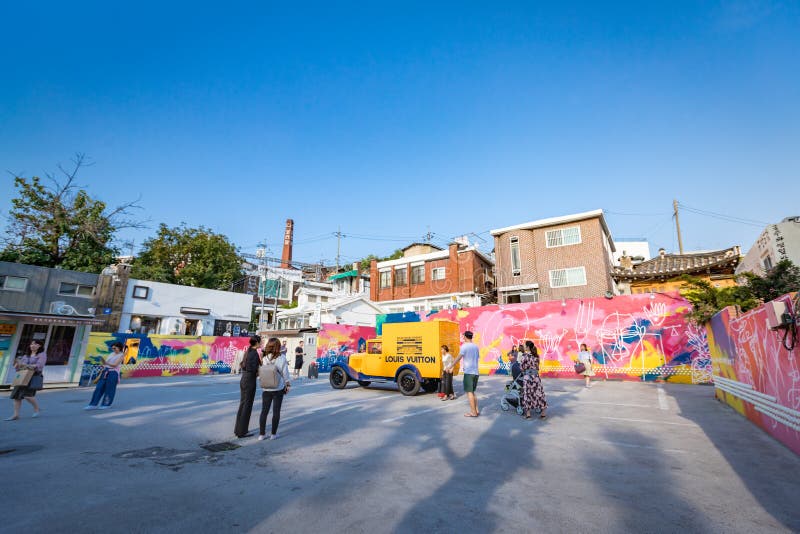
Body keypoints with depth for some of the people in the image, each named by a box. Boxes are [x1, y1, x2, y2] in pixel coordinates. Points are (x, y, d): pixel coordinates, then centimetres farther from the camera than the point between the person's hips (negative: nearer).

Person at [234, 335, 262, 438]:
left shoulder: (248, 352, 9)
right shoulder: (255, 353, -19)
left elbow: (242, 366, 12)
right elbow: (251, 369, -25)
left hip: (243, 381, 9)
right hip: (250, 382, -9)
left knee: (242, 405, 16)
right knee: (247, 407, 1)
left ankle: (238, 429, 25)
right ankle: (242, 432, 10)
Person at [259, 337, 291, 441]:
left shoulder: (264, 358, -6)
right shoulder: (281, 357, -12)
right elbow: (285, 373, -6)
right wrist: (287, 385, 4)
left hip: (266, 389, 2)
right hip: (278, 389, -2)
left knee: (264, 411, 13)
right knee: (276, 412, 9)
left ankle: (261, 434, 21)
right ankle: (273, 434, 16)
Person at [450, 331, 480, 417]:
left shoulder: (464, 346, -9)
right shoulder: (476, 346, 11)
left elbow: (459, 357, -15)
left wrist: (451, 366, -10)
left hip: (468, 372, -7)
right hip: (475, 372, 7)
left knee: (469, 392, -1)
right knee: (473, 392, 17)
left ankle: (473, 412, 0)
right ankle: (476, 410, 16)